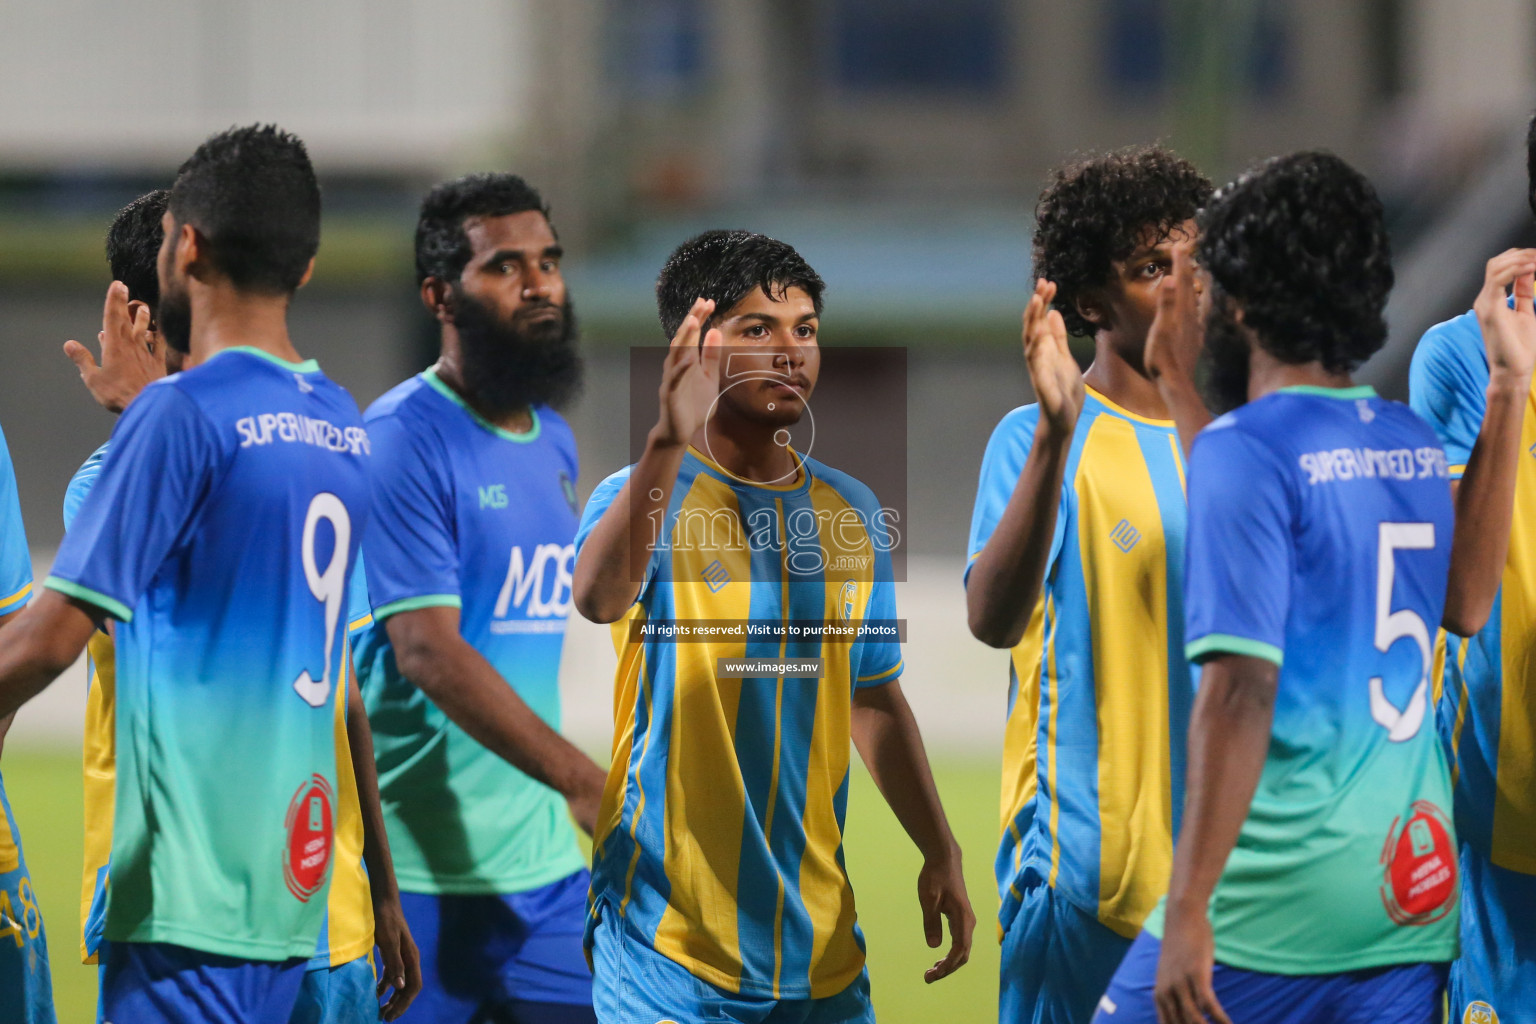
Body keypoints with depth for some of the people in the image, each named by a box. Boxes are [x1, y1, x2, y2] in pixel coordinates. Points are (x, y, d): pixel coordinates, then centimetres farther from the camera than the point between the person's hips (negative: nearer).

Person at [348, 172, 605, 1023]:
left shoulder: (552, 445, 15)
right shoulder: (403, 441, -12)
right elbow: (426, 649, -20)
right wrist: (580, 778, -26)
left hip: (543, 868, 8)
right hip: (415, 874, -8)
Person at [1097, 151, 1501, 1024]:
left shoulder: (1246, 452, -10)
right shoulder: (1419, 445, 12)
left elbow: (1239, 692, -17)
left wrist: (1191, 905, -18)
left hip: (1279, 904, -7)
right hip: (1418, 891, 7)